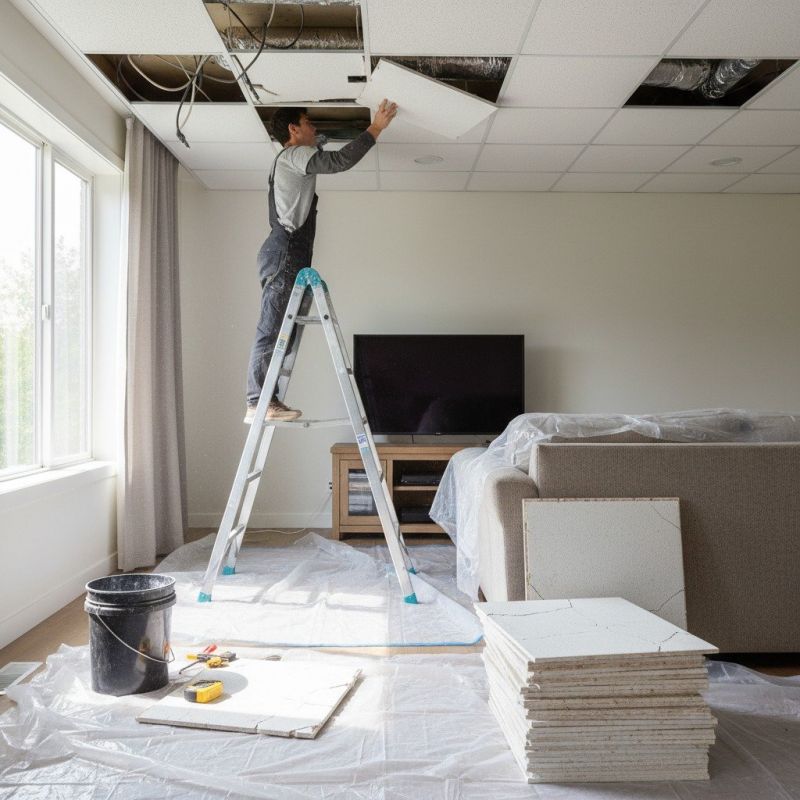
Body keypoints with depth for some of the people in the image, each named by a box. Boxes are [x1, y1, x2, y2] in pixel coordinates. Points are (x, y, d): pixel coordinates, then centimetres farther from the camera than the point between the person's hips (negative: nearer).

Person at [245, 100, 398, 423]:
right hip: (285, 253, -10)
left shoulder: (290, 161, 28)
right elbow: (339, 160, -16)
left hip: (287, 256, 10)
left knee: (280, 330, 6)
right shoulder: (294, 155, -3)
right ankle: (258, 402, -15)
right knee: (272, 328, -14)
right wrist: (375, 128, -13)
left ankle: (264, 400, 6)